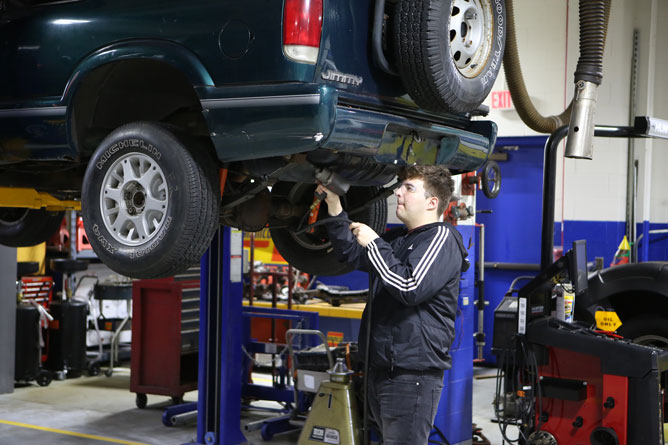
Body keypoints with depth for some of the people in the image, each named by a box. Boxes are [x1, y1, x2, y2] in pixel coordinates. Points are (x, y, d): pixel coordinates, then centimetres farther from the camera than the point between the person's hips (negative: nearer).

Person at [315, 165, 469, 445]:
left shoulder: (441, 238, -9)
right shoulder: (398, 238, 18)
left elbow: (410, 288, -22)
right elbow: (350, 254, 26)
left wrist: (374, 243, -15)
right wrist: (334, 206, 14)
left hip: (412, 374, -9)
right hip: (380, 369, 9)